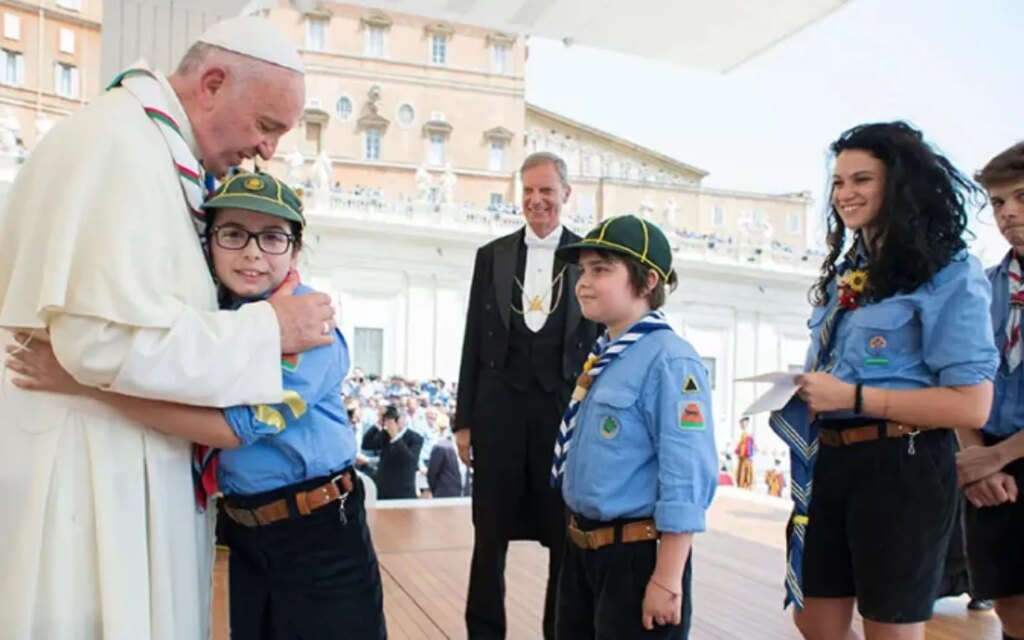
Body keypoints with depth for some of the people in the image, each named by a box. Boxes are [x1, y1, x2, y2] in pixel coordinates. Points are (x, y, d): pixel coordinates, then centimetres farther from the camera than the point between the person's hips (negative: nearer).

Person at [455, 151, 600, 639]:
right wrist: (464, 418, 4)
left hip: (568, 409, -1)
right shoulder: (492, 255, 7)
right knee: (490, 537, 11)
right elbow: (473, 341, 7)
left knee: (566, 539, 10)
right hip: (500, 408, 2)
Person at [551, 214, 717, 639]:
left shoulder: (669, 361, -20)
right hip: (581, 550, 9)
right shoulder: (602, 357, 7)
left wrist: (667, 580, -20)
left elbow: (685, 479, -22)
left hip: (637, 556, -8)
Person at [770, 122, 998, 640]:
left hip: (902, 466, -7)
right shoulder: (844, 276, 15)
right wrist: (805, 390, 4)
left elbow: (972, 406, -19)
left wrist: (851, 397, -21)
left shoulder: (950, 274, -10)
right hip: (831, 463, 8)